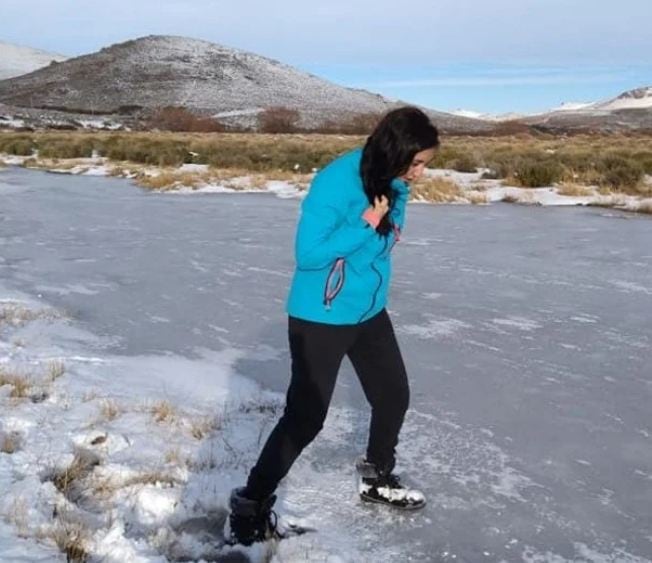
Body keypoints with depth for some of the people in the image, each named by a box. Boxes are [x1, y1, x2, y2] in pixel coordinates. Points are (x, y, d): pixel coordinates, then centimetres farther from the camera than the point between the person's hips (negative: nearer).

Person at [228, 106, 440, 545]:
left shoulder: (395, 184, -2)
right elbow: (308, 253, -25)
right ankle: (252, 503, 11)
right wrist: (365, 227, -27)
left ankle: (377, 479, 41)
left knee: (394, 396, 17)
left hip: (369, 313, 8)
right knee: (305, 416, -5)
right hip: (319, 319, -8)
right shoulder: (336, 182, -25)